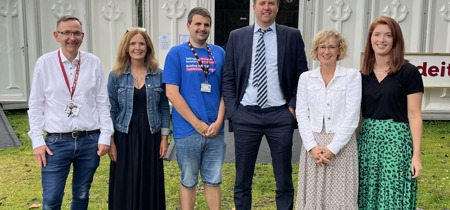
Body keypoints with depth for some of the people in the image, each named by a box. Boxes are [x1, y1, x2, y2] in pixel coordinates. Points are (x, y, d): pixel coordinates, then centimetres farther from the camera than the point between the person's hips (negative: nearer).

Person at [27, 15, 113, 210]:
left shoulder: (94, 63, 0)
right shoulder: (44, 63, -2)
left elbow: (103, 103, 4)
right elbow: (35, 106, 2)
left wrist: (105, 136, 0)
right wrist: (37, 140, -3)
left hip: (90, 140, 1)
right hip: (57, 141, -1)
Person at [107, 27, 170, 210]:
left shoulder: (159, 75, 2)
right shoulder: (116, 75, 0)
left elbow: (164, 108, 4)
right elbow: (111, 110, 0)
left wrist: (164, 137, 0)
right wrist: (110, 141, -5)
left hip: (151, 137, 1)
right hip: (125, 137, -1)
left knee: (150, 185, 8)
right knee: (125, 187, 5)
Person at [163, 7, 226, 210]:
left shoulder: (219, 53, 7)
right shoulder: (176, 53, -2)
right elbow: (172, 92, -8)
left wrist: (219, 121, -6)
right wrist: (197, 123, -12)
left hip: (215, 130, 3)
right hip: (187, 130, -3)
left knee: (213, 180, 13)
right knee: (188, 181, 11)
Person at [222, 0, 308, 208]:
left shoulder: (292, 35, 4)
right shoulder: (237, 36, 6)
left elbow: (302, 77, 6)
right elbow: (228, 77, 7)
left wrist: (294, 106, -3)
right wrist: (232, 109, -2)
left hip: (280, 115, 0)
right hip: (245, 115, 1)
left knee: (284, 181, 9)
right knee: (242, 180, 11)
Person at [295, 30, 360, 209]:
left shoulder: (352, 76, 0)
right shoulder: (305, 78, 8)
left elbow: (352, 116, -6)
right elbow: (301, 114, 3)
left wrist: (332, 148, -12)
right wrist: (312, 146, -9)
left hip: (342, 146, -2)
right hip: (313, 145, 2)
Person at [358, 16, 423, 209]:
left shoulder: (408, 72, -5)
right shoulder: (363, 74, 7)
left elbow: (414, 115, -6)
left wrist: (416, 155, -10)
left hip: (397, 140, -4)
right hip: (367, 139, 4)